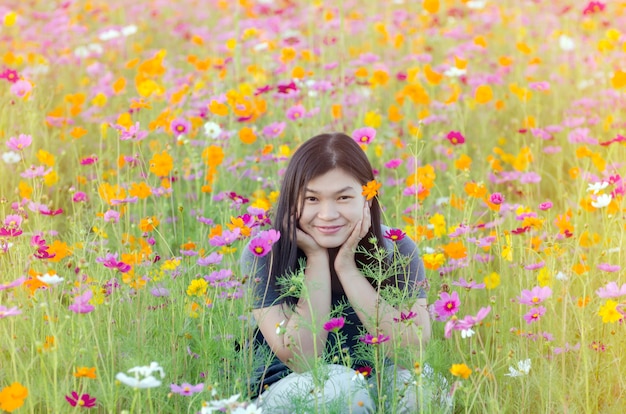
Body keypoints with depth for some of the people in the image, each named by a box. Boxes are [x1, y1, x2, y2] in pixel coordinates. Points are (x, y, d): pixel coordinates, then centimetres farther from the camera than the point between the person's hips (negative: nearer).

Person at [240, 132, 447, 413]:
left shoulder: (397, 251, -9)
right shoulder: (263, 256, -15)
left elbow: (415, 346, -21)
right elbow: (301, 360, -21)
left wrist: (347, 267, -22)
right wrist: (317, 259, -23)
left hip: (373, 391, 2)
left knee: (410, 380, -29)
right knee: (341, 382, -33)